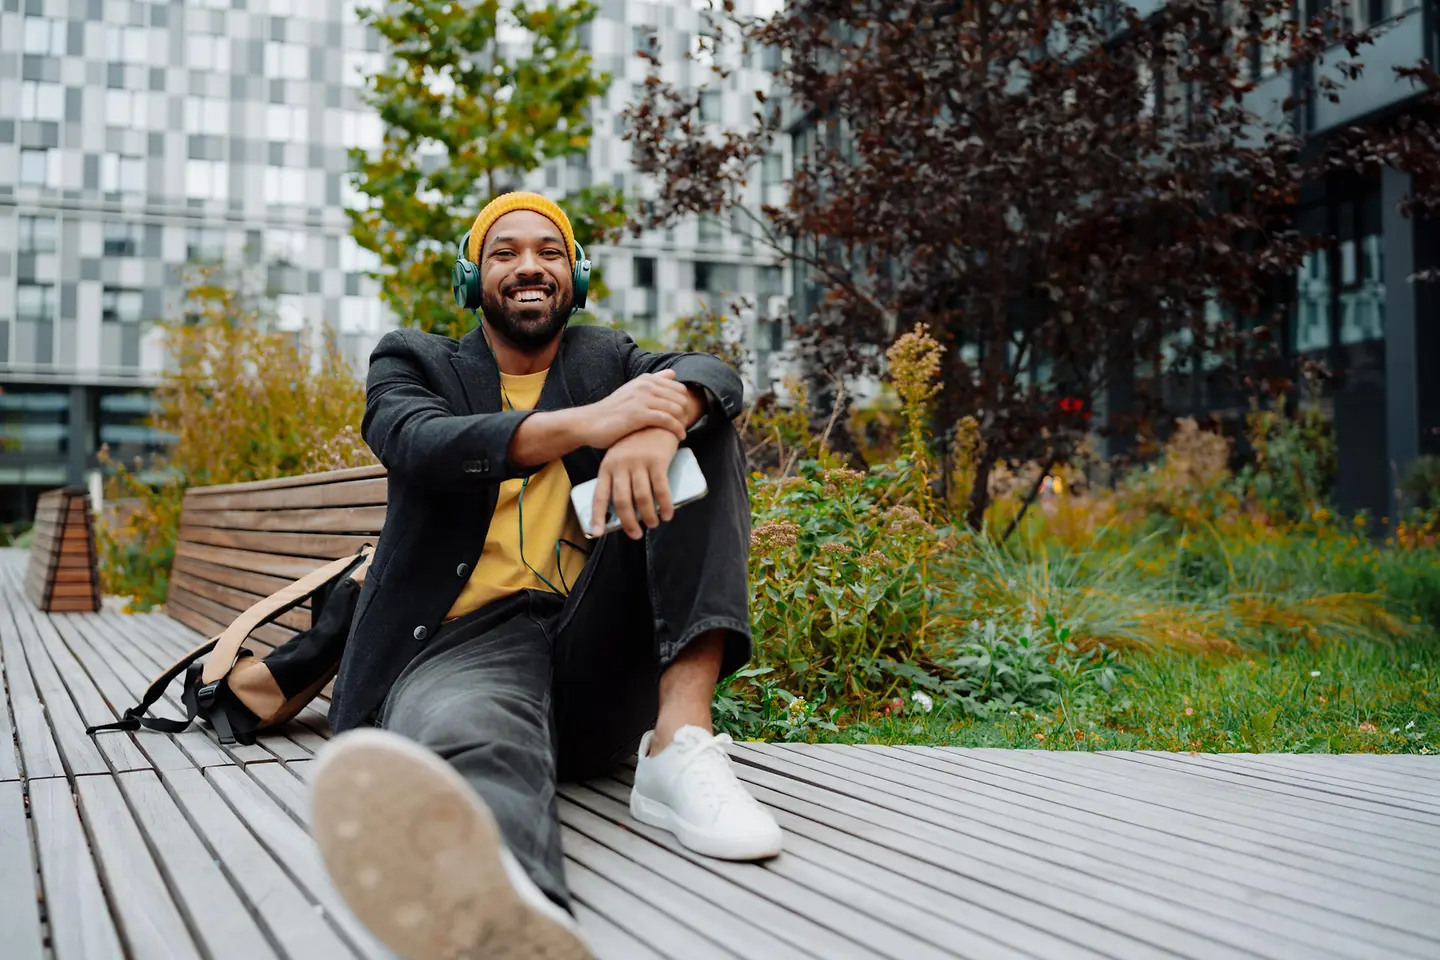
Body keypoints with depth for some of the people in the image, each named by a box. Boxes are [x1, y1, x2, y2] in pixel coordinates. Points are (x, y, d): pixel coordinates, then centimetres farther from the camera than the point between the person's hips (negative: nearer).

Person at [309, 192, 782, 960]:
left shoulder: (606, 360, 23)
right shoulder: (414, 363, 18)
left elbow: (713, 374, 0)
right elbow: (422, 444, -7)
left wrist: (659, 423, -26)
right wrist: (586, 422, -23)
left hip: (605, 656, 3)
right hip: (469, 640, -3)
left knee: (699, 427, -11)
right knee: (466, 738, -39)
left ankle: (681, 744, -27)